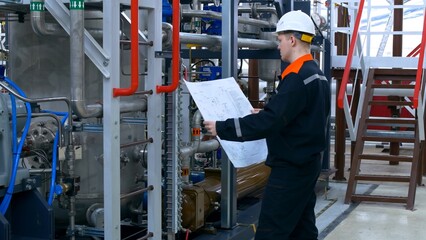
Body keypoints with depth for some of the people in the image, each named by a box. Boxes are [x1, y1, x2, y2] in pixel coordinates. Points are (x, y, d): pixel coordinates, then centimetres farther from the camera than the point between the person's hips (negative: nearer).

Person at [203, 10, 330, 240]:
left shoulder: (297, 77, -21)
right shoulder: (316, 74, 11)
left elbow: (269, 122, -26)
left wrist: (221, 128, -21)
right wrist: (264, 114, 25)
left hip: (291, 166, -10)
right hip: (307, 161, 10)